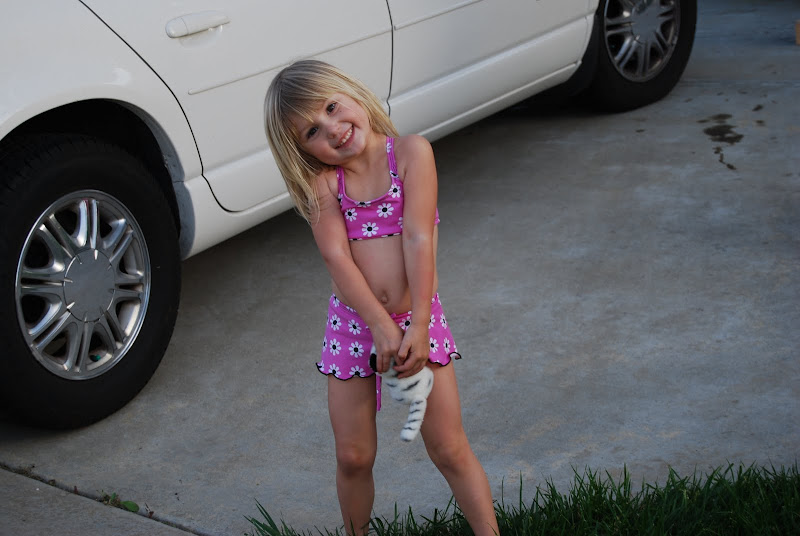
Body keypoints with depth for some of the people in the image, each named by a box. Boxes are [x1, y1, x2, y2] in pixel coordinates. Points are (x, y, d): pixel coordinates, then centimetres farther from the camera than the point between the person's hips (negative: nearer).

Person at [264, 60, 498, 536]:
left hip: (418, 319, -2)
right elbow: (337, 256, -13)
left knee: (450, 449, 3)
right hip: (354, 323, 2)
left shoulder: (411, 152, -8)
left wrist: (417, 326, -21)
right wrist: (381, 324, -24)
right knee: (354, 457, 9)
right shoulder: (322, 181, -2)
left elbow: (418, 240, -15)